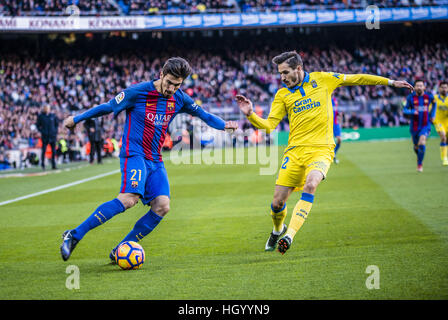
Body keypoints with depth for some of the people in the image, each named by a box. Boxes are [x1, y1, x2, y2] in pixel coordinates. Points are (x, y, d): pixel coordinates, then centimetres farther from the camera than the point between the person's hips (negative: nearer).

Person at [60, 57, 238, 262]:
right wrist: (76, 119, 7)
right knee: (129, 198, -29)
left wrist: (223, 125, 12)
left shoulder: (180, 99, 7)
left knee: (162, 206, -12)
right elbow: (108, 107, 0)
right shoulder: (138, 92, -9)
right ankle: (75, 235, -25)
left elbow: (202, 114, 25)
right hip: (134, 153, -6)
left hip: (155, 160, 7)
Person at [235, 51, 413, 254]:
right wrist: (250, 115, -15)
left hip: (321, 149, -2)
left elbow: (354, 79, 15)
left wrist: (390, 82, 20)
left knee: (310, 184, -33)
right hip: (295, 151, 2)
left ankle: (289, 235, -34)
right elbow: (269, 125, 4)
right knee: (277, 202, -2)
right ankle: (278, 230, 33)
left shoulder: (322, 79, 6)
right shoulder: (282, 95, 9)